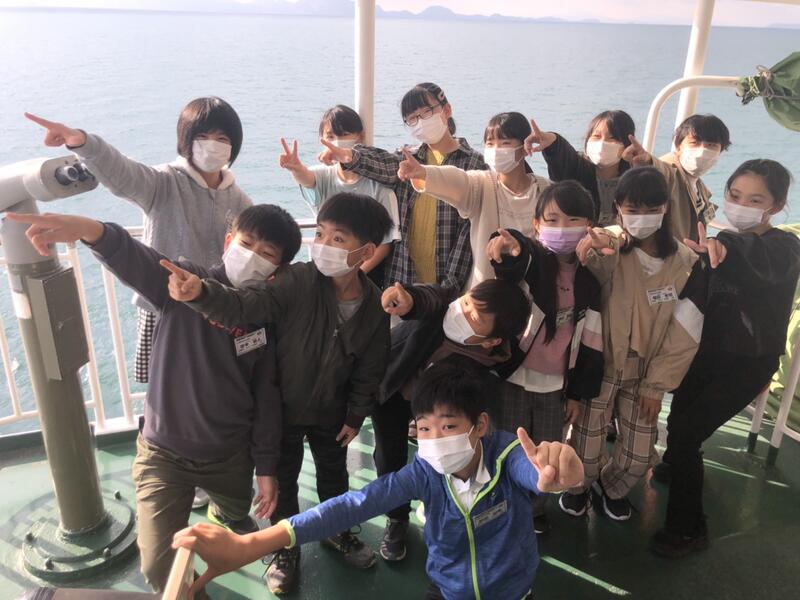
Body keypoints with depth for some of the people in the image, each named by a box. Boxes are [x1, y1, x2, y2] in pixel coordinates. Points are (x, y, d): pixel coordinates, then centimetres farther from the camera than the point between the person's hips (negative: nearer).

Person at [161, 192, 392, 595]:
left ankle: (336, 530, 53)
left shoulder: (375, 306, -17)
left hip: (331, 412, 3)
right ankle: (287, 548, 42)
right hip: (282, 407, -2)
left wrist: (356, 416, 1)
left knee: (334, 474, 24)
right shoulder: (298, 281, -27)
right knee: (283, 479, 17)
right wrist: (201, 293, -57)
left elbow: (370, 368, -5)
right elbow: (245, 308, -38)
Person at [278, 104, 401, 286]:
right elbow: (306, 178, -24)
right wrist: (296, 168, -47)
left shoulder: (377, 183, -8)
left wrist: (358, 273, -15)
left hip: (368, 273, -2)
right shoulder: (324, 175, 0)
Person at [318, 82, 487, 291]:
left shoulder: (473, 163, 0)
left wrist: (450, 283, -14)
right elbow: (382, 165, -12)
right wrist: (348, 156, -34)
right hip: (404, 278, 3)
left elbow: (469, 230, -7)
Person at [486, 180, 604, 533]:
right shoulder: (530, 259, -11)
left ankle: (535, 508, 42)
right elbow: (513, 263, -39)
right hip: (514, 376, -3)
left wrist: (579, 393, 5)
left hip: (557, 383, 3)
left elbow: (590, 341, 4)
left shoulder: (589, 277, -1)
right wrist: (509, 246, -63)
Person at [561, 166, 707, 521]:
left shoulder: (687, 262, -7)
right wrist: (601, 249, -61)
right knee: (585, 450, 1)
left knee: (639, 455, 8)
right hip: (600, 366, -2)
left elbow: (684, 335, -4)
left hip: (647, 373, 3)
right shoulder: (608, 251, -13)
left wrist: (656, 385, -5)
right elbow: (594, 269, -38)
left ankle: (612, 488, 43)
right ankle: (579, 486, 37)